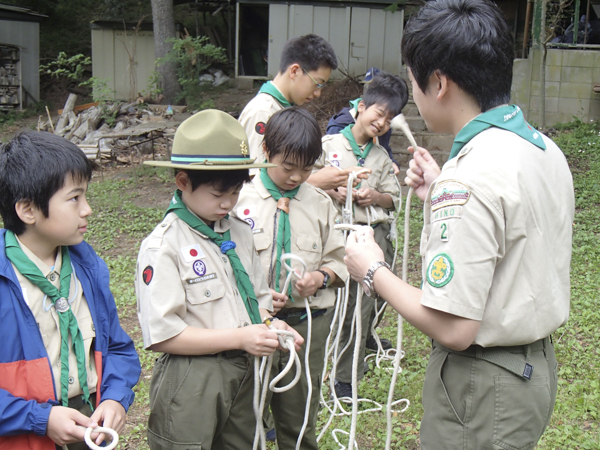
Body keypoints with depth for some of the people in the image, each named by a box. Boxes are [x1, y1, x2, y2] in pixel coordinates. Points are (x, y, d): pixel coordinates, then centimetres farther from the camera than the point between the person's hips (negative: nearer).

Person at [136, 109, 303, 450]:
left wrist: (271, 327, -8)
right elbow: (161, 335, -20)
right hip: (190, 382, -6)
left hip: (242, 372, 7)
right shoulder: (164, 246, -15)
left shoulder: (239, 232, 6)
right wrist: (239, 337, -22)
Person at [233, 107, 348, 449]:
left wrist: (322, 277, -10)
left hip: (307, 322, 2)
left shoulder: (320, 203, 6)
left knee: (299, 420, 15)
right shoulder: (240, 200, -4)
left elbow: (338, 259, 11)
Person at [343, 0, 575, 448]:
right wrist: (441, 194, 13)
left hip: (482, 385, -9)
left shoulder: (470, 179, -27)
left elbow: (453, 329, -27)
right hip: (537, 365, 9)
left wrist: (373, 271, -13)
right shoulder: (546, 149, 2)